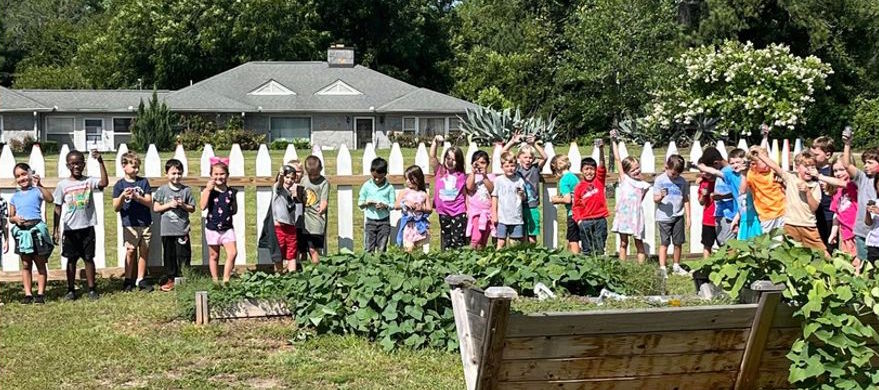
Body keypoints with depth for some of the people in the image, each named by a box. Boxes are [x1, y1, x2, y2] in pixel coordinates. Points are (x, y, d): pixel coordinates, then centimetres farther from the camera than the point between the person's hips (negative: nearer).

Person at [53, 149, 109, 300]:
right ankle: (71, 290, 16)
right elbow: (58, 208, 3)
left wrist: (100, 162, -25)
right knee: (71, 259, 8)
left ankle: (92, 289, 12)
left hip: (87, 227, 0)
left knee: (89, 258, 5)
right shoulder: (63, 184, 1)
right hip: (70, 228, 0)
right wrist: (55, 229, 1)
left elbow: (104, 183, -21)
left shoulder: (89, 181, 0)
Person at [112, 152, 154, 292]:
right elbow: (116, 208, -1)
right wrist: (122, 196, -19)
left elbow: (149, 202, 2)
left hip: (145, 222, 2)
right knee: (130, 250, -6)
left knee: (144, 251, 4)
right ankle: (128, 279, 7)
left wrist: (137, 197, -15)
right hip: (129, 223, -2)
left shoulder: (143, 182, 6)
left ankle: (140, 279, 13)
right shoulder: (119, 185, 2)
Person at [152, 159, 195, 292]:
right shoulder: (162, 190, 2)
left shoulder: (186, 190, 3)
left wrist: (183, 205, -12)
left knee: (184, 255, 0)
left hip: (182, 230, 0)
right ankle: (171, 279, 19)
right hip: (167, 229, 1)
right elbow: (156, 208, 1)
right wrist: (169, 205, -10)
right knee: (169, 255, 9)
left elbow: (192, 208, 7)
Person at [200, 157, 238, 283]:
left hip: (227, 228, 2)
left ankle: (226, 279, -2)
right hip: (212, 227, -1)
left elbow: (234, 210, 13)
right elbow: (203, 206, -19)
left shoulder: (231, 192, 2)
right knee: (214, 256, 9)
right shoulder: (208, 190, -4)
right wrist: (208, 189, -20)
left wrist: (228, 212, -6)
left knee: (232, 253, -11)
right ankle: (215, 280, 19)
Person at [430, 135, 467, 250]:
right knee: (445, 240, 10)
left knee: (458, 240, -2)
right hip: (444, 213, 2)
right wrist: (435, 142, -20)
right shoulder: (439, 171, 2)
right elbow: (432, 156, -9)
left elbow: (466, 194, 6)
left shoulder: (462, 176, 0)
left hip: (459, 212, -2)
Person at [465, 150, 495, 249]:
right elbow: (469, 187, -14)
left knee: (483, 241, 9)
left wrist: (484, 176, -13)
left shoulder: (490, 176, 9)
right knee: (475, 238, -20)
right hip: (475, 211, -3)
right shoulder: (470, 176, 5)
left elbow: (491, 189, -6)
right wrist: (473, 172, -13)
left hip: (487, 211, 3)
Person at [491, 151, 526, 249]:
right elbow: (494, 198, 4)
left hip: (516, 218, 1)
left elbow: (523, 199, 6)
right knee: (501, 242, 0)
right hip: (502, 218, -1)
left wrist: (522, 194, -17)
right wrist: (494, 214, 1)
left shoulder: (519, 180, 3)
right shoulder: (498, 180, 1)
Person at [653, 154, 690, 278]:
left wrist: (688, 217, 6)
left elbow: (686, 200, 10)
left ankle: (676, 266, 22)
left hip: (678, 216, 3)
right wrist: (661, 196, -26)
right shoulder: (660, 180, -2)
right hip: (664, 217, -3)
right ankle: (662, 268, -1)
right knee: (664, 243, -4)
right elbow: (655, 199, -3)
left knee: (678, 243, 9)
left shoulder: (682, 181, 6)